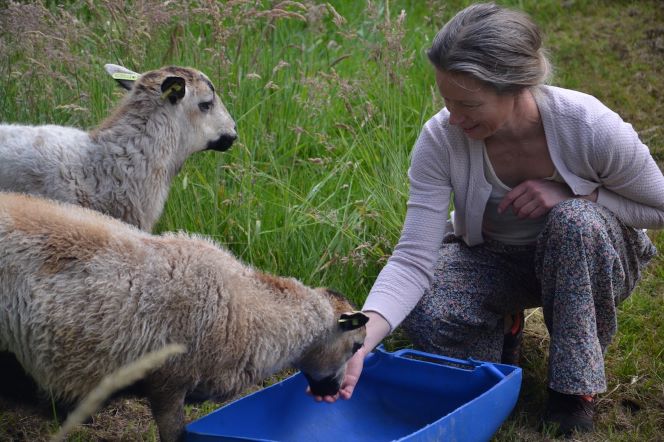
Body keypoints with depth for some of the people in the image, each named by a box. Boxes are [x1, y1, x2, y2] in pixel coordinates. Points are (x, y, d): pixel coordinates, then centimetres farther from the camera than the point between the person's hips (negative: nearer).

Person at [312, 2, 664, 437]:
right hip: (489, 256, 1)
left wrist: (573, 196, -30)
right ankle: (503, 325, 8)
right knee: (425, 317, -30)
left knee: (575, 221, -37)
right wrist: (359, 340, -46)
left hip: (588, 254, -1)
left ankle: (575, 385, -16)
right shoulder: (441, 138, -27)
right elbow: (413, 259, -30)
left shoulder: (592, 127, -31)